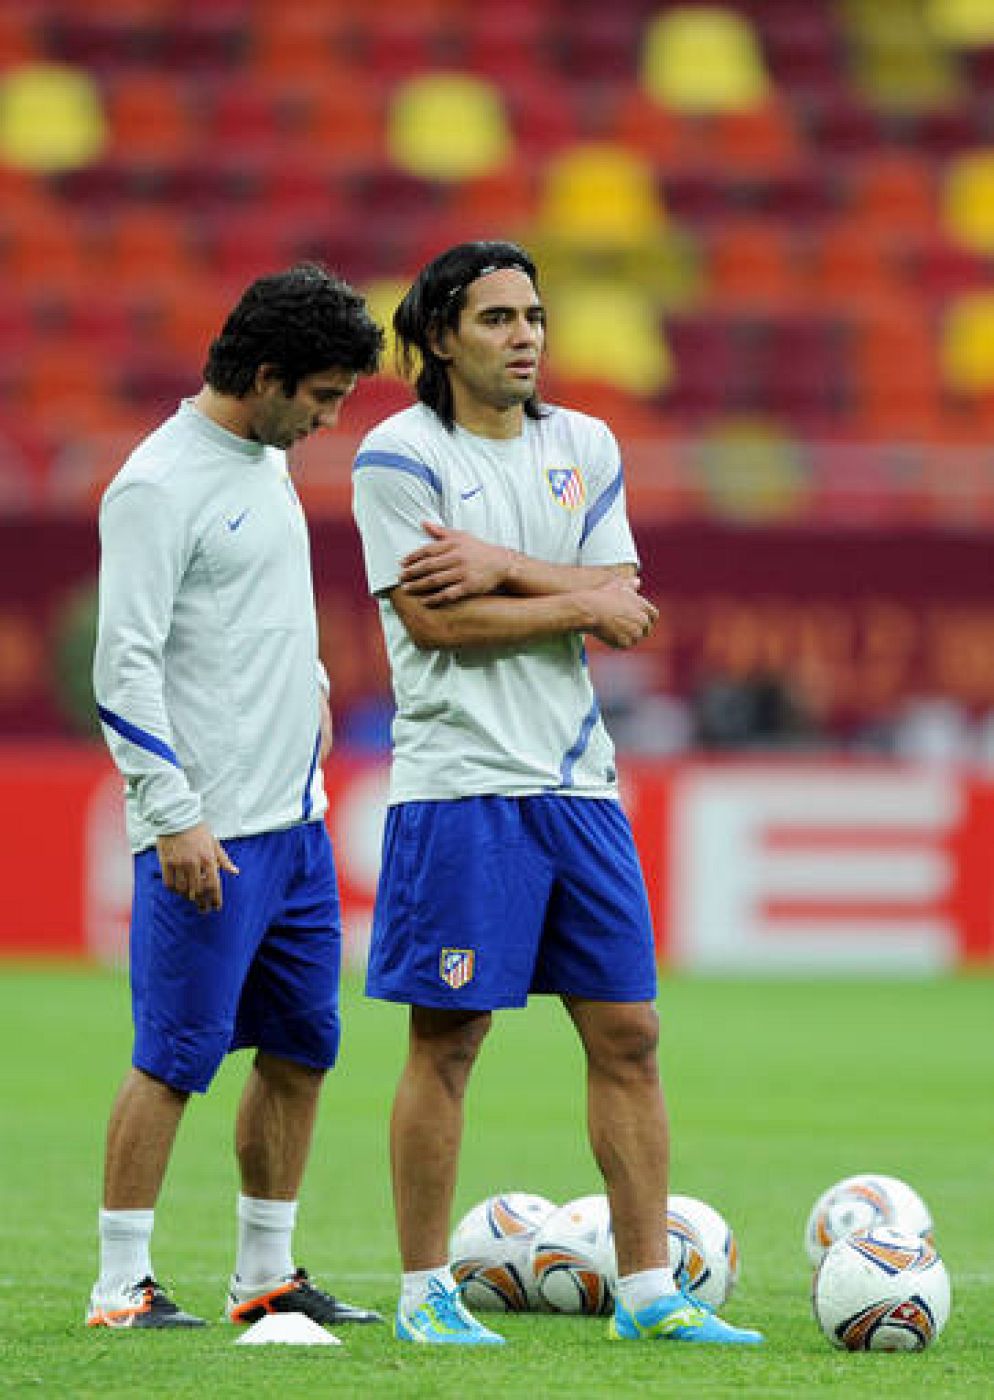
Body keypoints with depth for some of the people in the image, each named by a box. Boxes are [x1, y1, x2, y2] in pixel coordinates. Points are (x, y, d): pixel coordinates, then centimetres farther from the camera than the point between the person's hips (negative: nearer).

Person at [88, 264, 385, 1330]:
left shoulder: (267, 463, 14)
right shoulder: (161, 484, -14)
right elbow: (124, 664, -17)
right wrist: (174, 816, -20)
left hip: (295, 817, 9)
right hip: (206, 833, -9)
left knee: (302, 1048, 10)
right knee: (174, 1058, -7)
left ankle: (267, 1276, 17)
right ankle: (121, 1284, -2)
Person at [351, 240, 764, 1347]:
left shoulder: (584, 447, 12)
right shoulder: (398, 456, -5)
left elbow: (623, 603, 2)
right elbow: (431, 617, -14)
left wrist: (503, 567, -13)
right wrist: (579, 602, -7)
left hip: (575, 778, 6)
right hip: (458, 785, -6)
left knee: (626, 1033, 4)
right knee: (446, 1040, -3)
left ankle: (647, 1289, 9)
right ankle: (424, 1292, 6)